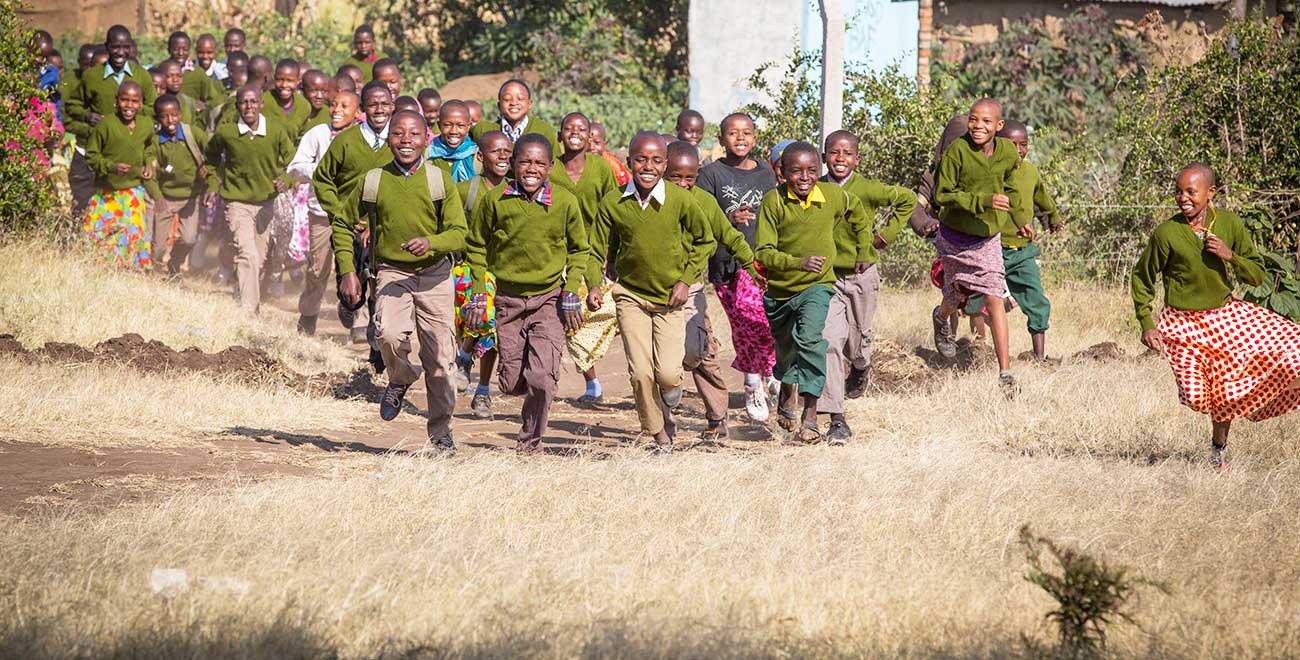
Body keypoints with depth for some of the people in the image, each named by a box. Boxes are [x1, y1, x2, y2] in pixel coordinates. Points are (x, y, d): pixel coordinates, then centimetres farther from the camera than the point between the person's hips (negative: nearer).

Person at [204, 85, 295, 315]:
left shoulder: (276, 131, -7)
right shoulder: (225, 133, -9)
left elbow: (292, 163, 2)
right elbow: (211, 159, 12)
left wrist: (285, 180, -18)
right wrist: (213, 185, 5)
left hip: (266, 201, 3)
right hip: (237, 201, -3)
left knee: (261, 258, 15)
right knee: (247, 255, -20)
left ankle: (254, 306, 37)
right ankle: (246, 313, -23)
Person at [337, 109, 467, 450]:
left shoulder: (441, 181, -2)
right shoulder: (373, 182, 0)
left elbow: (459, 234, -7)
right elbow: (342, 225, 12)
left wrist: (430, 242, -27)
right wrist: (347, 271, 2)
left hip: (435, 275, 0)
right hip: (391, 272, 0)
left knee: (439, 357, 1)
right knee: (390, 334, -27)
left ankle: (440, 429, 18)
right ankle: (400, 378, 7)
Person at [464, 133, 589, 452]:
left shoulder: (565, 202, -7)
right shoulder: (495, 201, -7)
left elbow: (578, 251, 6)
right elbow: (476, 246, 6)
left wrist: (571, 295, -3)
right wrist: (478, 294, 0)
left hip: (550, 298, -1)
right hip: (508, 298, 1)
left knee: (542, 377, -13)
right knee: (511, 381, 5)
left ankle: (532, 440, 8)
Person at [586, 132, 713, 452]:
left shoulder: (681, 201, -10)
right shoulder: (612, 204, -7)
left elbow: (705, 241, 6)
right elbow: (596, 252, 1)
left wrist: (686, 280, -3)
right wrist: (594, 286, -17)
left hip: (670, 299, -1)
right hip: (631, 295, 1)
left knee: (668, 373, -13)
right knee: (640, 372, -7)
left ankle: (668, 405, 26)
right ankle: (660, 437, 14)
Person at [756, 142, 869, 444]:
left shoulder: (834, 196, -9)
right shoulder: (774, 201, -15)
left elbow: (859, 215, 16)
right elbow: (763, 252, -18)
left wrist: (864, 253, 18)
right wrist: (799, 262, -32)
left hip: (817, 286, -1)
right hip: (780, 289, 1)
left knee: (810, 338, -27)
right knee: (785, 351, 20)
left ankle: (810, 415, -27)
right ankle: (786, 398, 51)